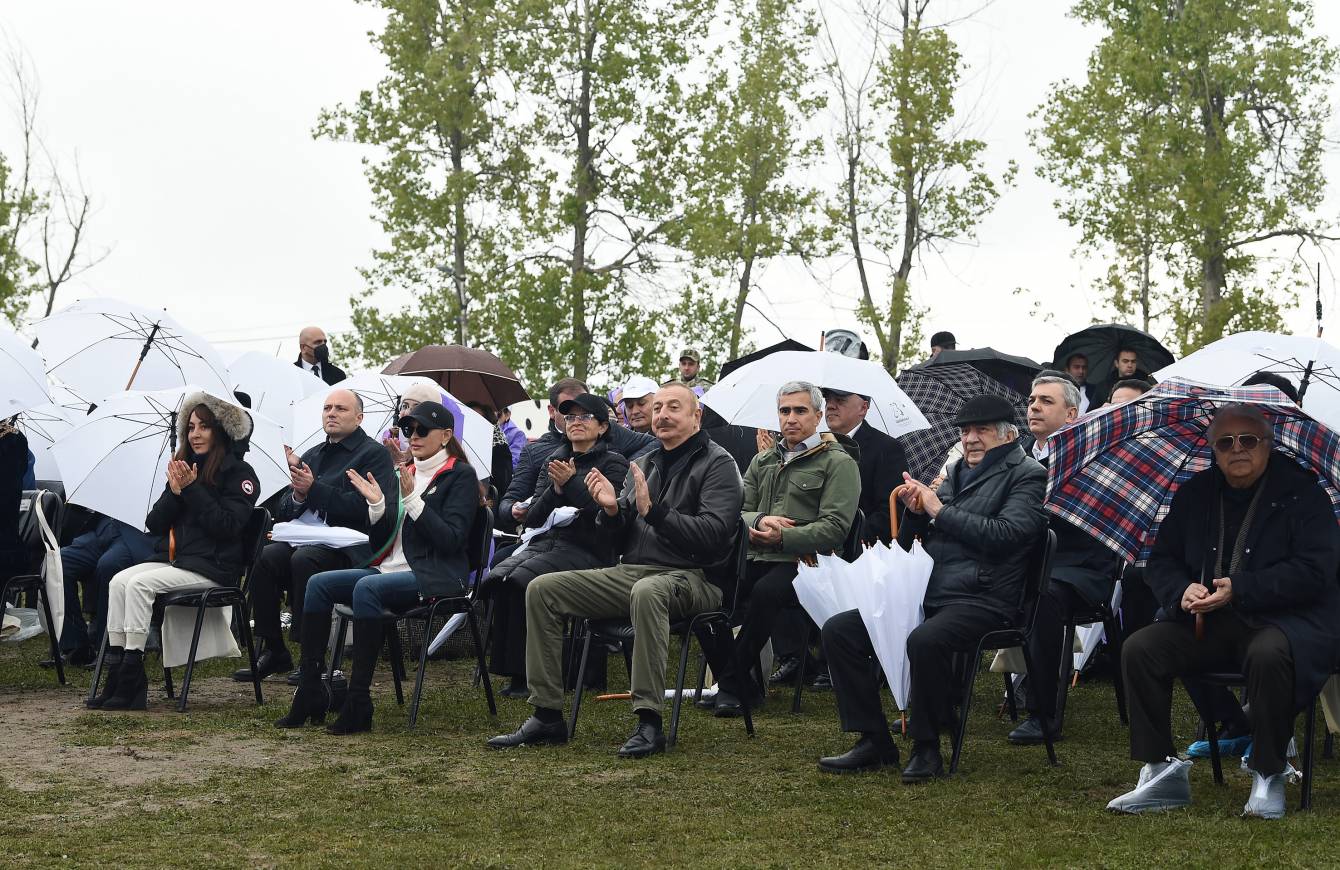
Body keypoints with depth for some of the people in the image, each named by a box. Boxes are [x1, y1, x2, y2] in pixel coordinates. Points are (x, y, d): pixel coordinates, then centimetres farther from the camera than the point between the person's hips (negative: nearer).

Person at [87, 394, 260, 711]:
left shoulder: (238, 472, -2)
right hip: (171, 559, 7)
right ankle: (116, 663, -22)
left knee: (140, 584, -26)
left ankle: (132, 679, -25)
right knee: (119, 581, -19)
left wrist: (193, 489, -16)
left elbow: (228, 525, -15)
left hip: (212, 567, -7)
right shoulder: (184, 468, 18)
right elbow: (154, 524, 13)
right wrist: (174, 492, -5)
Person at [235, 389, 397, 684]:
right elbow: (283, 512, 20)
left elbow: (362, 507, -12)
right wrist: (297, 496, -3)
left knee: (304, 559, -36)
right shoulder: (312, 455, 24)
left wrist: (313, 489, -15)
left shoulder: (375, 454, 3)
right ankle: (273, 651, -14)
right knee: (264, 557, -25)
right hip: (305, 539, 6)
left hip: (349, 546, -6)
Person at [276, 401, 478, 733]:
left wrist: (412, 500, -17)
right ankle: (310, 696, -15)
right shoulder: (406, 474, 19)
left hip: (437, 577, -8)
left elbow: (451, 540, -13)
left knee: (367, 588, -34)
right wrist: (376, 504, -1)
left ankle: (358, 705, -33)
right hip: (394, 568, 8)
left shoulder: (461, 476, -2)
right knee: (319, 584, -12)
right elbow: (386, 535, 17)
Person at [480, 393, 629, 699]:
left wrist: (571, 483, -15)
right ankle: (509, 667, -20)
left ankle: (525, 674, -22)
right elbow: (533, 519, 13)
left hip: (585, 548, -5)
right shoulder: (553, 462, 21)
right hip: (544, 542, 5)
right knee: (498, 578, -26)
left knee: (522, 580, -31)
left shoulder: (613, 464, 5)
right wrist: (556, 490, -4)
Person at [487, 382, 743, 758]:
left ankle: (649, 723, -37)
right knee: (542, 589, -7)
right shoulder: (644, 465, 19)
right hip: (631, 572, 7)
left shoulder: (717, 464, -3)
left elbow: (713, 535, -18)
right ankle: (547, 716, -6)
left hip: (693, 577, -7)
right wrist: (612, 509, -4)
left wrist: (653, 510, -23)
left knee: (647, 591, -42)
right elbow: (620, 537, 18)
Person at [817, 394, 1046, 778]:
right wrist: (915, 510, 2)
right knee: (838, 630, -6)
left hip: (981, 599, -8)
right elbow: (910, 543, 24)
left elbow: (1005, 534, -16)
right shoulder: (955, 472, 22)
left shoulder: (1026, 475, 2)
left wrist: (940, 511, -9)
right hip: (927, 594, 8)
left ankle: (927, 747, -18)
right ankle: (874, 742, -3)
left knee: (925, 641, -38)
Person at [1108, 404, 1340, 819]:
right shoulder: (1194, 493, 13)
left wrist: (1239, 590, -20)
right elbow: (1160, 561, 15)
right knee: (1138, 649, -19)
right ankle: (1162, 772, -12)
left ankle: (1268, 776, -20)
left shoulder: (1300, 493, -2)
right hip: (1206, 624, 5)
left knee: (1269, 656, -39)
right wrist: (1182, 591, -10)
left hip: (1282, 618, -5)